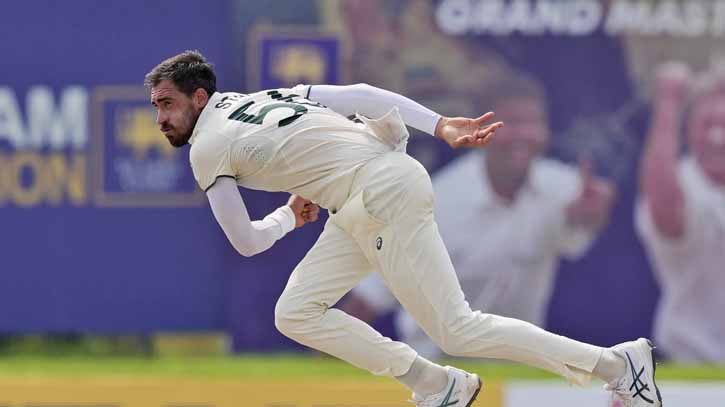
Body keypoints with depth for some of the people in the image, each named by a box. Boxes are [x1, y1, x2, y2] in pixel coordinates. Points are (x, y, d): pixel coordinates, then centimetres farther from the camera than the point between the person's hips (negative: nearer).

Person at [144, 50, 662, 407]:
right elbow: (358, 94, 11)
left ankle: (617, 363, -6)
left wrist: (290, 217, 24)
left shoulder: (208, 148, -2)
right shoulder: (261, 99, 22)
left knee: (458, 331, -9)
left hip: (385, 192, -10)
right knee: (295, 314, 6)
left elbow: (247, 242, 3)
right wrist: (440, 125, 2)